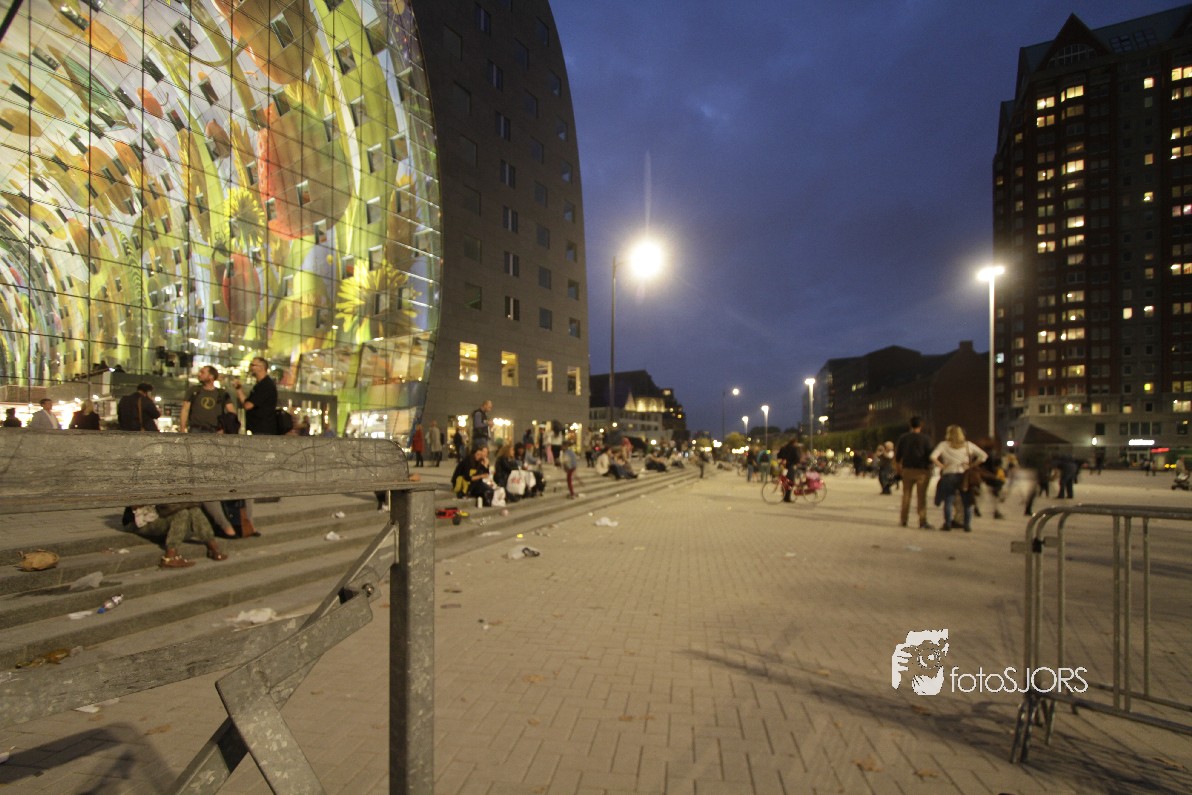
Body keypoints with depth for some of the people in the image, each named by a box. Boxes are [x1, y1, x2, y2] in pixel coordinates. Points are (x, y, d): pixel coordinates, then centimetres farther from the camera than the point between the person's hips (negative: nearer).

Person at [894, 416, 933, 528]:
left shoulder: (903, 438, 2)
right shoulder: (925, 438, -7)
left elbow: (897, 456, 6)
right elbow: (929, 455, -8)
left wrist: (899, 469, 16)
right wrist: (929, 468, 3)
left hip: (907, 470, 3)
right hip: (922, 470, -3)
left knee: (906, 495, 11)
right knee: (921, 496, 0)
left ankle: (904, 520, 15)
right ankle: (922, 521, -1)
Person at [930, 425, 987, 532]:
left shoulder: (943, 445, 2)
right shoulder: (968, 445, 8)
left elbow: (933, 457, -11)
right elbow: (982, 455, 3)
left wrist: (942, 466, 1)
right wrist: (971, 465, 4)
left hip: (948, 476, -1)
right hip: (963, 475, 1)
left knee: (948, 501, 5)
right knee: (967, 502, 10)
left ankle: (948, 524, 2)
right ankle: (967, 525, 7)